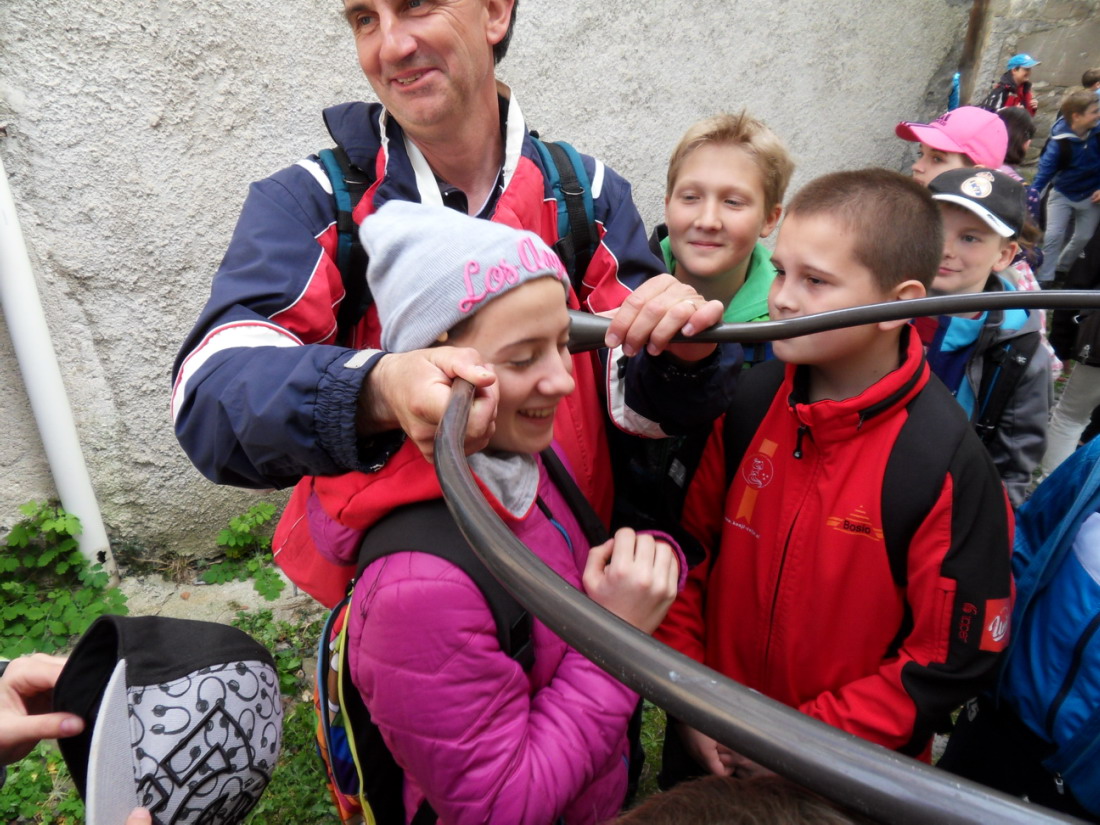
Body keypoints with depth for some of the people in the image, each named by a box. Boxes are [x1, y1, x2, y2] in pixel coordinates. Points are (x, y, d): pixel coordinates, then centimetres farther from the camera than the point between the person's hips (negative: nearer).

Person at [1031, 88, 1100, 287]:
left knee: (1083, 237, 10)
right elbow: (1046, 168, -25)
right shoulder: (1060, 139, -23)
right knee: (1053, 235, -10)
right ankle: (1044, 279, -2)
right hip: (1062, 194, -3)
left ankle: (1060, 270, 31)